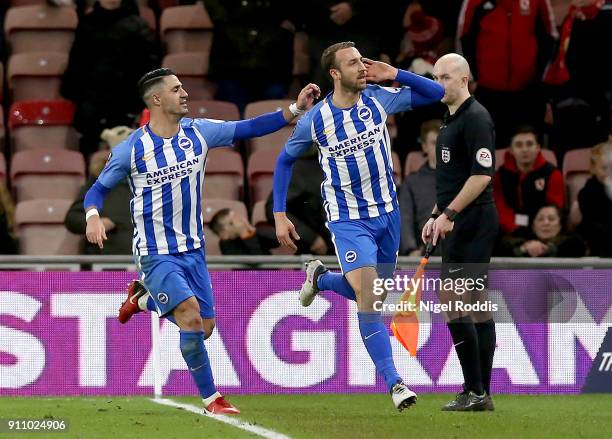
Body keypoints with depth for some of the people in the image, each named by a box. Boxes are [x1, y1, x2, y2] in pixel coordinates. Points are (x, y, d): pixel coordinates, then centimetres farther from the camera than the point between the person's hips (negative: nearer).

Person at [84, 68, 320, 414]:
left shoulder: (199, 133, -1)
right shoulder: (132, 149, -11)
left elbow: (250, 128, -3)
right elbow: (99, 189, -1)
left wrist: (295, 108, -12)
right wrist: (93, 216, -22)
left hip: (193, 249, 5)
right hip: (155, 252, -5)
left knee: (204, 327, 7)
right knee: (191, 315, -20)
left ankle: (143, 299, 33)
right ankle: (211, 399, -5)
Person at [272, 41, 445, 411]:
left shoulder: (378, 99, -6)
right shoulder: (315, 120, -12)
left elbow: (436, 93, 0)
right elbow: (285, 161, 5)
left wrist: (394, 74, -14)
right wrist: (279, 214, 1)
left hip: (387, 213, 4)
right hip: (348, 220, -4)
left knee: (374, 294, 15)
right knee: (368, 295, -20)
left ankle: (320, 278, 45)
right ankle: (394, 383, -19)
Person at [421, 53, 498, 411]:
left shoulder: (475, 118, -13)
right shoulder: (452, 120, 18)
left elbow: (482, 174, -20)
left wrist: (449, 214, -21)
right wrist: (436, 216, 22)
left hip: (472, 221, -10)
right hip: (463, 224, 10)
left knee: (450, 298, -13)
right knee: (477, 302, 8)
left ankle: (475, 391, -11)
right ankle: (481, 393, 8)